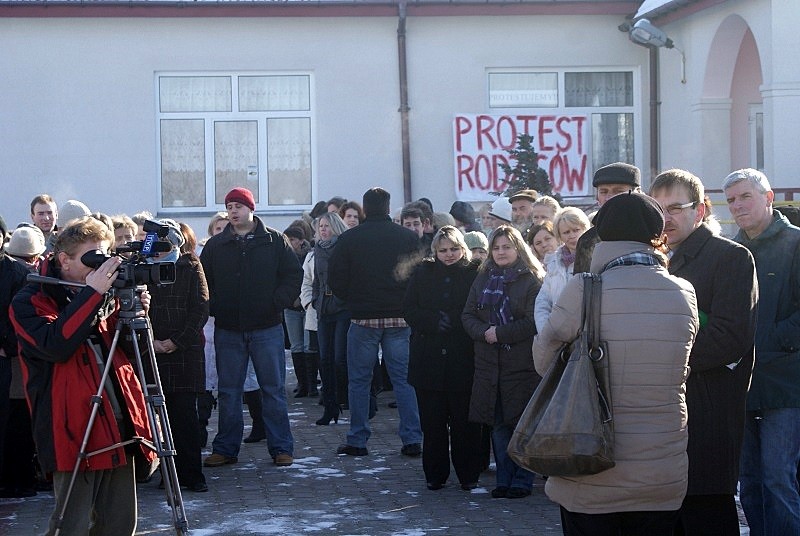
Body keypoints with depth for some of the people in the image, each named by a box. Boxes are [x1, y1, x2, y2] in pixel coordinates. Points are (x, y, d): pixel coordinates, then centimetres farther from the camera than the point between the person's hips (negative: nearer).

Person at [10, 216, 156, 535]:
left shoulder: (104, 297, 15)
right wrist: (92, 294, -24)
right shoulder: (29, 303, -4)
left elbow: (129, 352, 18)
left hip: (118, 423, 7)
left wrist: (134, 315, -2)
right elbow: (55, 345, -23)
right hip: (75, 432, -7)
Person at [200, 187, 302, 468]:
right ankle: (226, 449, 15)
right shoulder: (215, 245, 7)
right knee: (229, 392, 7)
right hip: (228, 330, 2)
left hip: (267, 328, -2)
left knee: (273, 389, 2)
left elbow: (294, 275, 2)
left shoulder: (274, 241, 2)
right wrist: (213, 307, -5)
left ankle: (281, 447, 9)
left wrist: (278, 303, -9)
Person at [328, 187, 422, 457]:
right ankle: (412, 440, 3)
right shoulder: (409, 237, 0)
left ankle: (357, 441, 8)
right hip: (400, 318, 2)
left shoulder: (349, 239, -3)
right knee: (404, 379, 6)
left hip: (363, 317, -1)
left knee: (359, 381, 7)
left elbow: (335, 279, -2)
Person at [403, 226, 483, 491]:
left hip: (463, 359, -2)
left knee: (464, 421, 1)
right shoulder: (423, 274, 9)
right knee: (432, 421, 4)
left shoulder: (474, 274, 2)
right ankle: (434, 475, 14)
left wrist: (452, 322, -11)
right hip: (428, 359, 2)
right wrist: (434, 322, -9)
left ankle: (469, 475, 11)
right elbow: (409, 310, 5)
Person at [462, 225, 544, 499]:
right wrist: (483, 332, -12)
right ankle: (504, 479, 16)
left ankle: (522, 481, 9)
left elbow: (533, 321, -13)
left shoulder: (532, 280, -5)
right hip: (489, 363, 5)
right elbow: (468, 315, 8)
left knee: (522, 424, 0)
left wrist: (500, 333, -16)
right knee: (498, 425, 8)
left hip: (522, 363, -5)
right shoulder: (483, 279, 12)